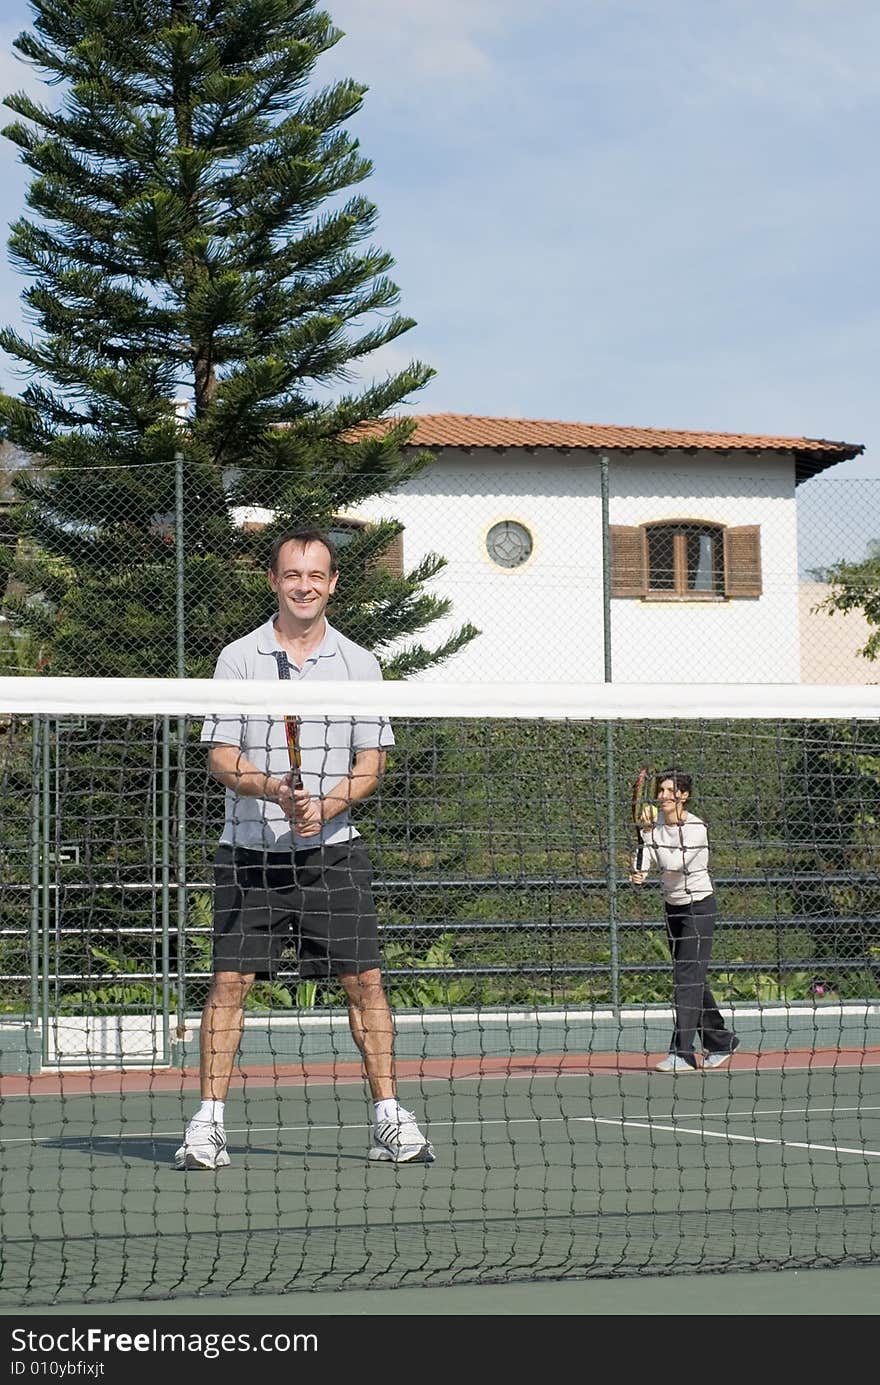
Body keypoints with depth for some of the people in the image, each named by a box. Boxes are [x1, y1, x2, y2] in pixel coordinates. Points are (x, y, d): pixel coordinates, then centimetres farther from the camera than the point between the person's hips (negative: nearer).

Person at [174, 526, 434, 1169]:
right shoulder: (239, 659, 2)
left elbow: (371, 762, 4)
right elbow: (221, 757, -1)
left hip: (332, 848, 1)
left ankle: (389, 1118, 5)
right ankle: (209, 1122, 3)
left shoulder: (359, 663, 6)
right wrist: (275, 790, -20)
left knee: (363, 980, -3)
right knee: (230, 981, -4)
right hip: (250, 849, -1)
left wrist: (322, 808, -14)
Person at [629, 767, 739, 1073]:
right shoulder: (655, 824, 2)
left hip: (699, 908, -7)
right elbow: (644, 853, -9)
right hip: (673, 907, 7)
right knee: (691, 980, 12)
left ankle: (682, 1054, -15)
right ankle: (720, 1042, 27)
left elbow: (674, 863, -29)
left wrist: (649, 833, -29)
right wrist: (637, 872, -30)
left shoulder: (696, 828, -19)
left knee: (687, 979, -14)